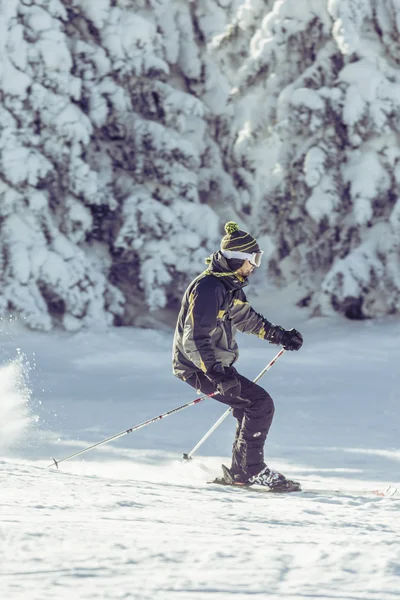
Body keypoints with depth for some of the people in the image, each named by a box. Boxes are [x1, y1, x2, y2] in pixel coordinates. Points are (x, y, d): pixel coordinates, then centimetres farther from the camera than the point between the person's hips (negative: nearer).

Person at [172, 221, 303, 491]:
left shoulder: (229, 285, 8)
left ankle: (241, 471, 23)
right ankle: (250, 470, -9)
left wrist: (280, 335, 33)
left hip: (217, 364, 10)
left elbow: (245, 316, 28)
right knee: (260, 403, -14)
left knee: (251, 407, 17)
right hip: (199, 367, -10)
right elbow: (194, 340, -30)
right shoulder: (208, 289, -23)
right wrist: (217, 374, -40)